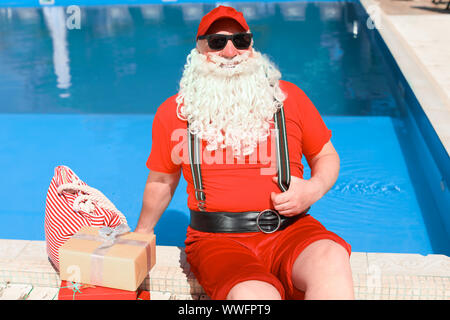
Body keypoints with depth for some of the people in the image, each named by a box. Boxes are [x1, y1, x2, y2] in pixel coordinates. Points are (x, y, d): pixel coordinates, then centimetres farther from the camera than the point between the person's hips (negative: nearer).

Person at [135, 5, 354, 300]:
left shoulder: (288, 96, 8)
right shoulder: (173, 113, 7)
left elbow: (326, 156, 18)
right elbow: (161, 181, 22)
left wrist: (314, 189, -3)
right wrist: (141, 233, 32)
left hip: (289, 229, 2)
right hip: (217, 239, -1)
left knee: (331, 260, -34)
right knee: (254, 295, -35)